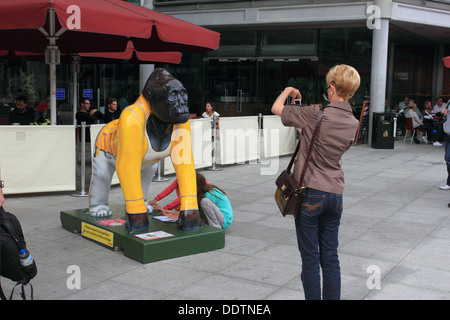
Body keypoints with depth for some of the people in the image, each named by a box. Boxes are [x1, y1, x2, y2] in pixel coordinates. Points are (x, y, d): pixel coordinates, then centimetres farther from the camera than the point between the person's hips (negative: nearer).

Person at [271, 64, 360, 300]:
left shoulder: (316, 114, -15)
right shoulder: (353, 123, 4)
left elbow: (276, 108, -6)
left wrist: (288, 91, 14)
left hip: (310, 193, -5)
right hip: (336, 193, 6)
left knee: (310, 258, 3)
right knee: (330, 258, 13)